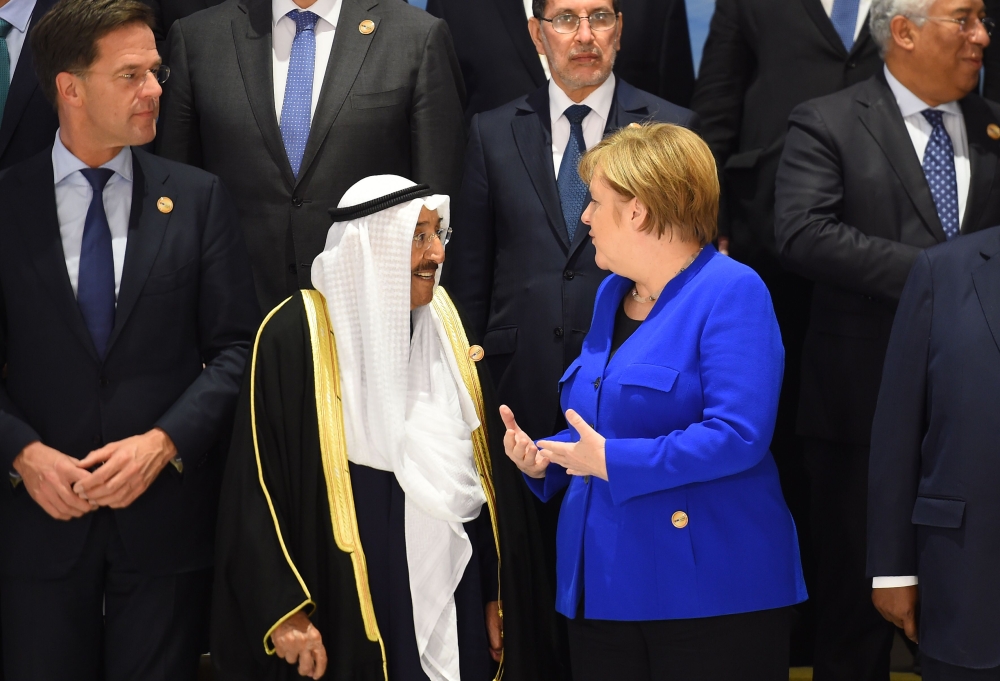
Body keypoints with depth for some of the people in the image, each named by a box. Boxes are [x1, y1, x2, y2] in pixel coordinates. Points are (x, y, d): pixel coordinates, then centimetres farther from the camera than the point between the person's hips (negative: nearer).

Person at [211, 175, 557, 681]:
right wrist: (281, 611, -14)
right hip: (350, 609, -5)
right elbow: (256, 489, -9)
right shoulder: (296, 335, -10)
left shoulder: (446, 325, 6)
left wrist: (499, 592, 9)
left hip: (453, 594, 5)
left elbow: (489, 469, 11)